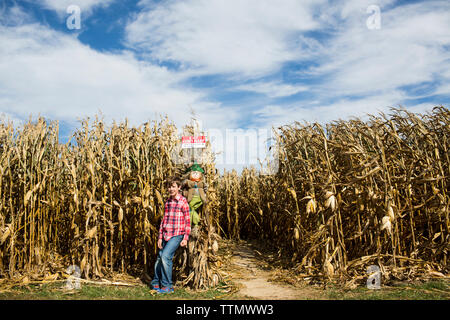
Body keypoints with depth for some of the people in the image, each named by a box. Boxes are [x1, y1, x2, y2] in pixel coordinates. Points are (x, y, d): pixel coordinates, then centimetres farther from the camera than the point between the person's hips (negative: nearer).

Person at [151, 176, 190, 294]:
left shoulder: (183, 201, -4)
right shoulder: (167, 202, 14)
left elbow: (187, 221, -5)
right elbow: (164, 220, 16)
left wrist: (185, 238, -8)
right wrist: (160, 237, 12)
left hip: (177, 235, -6)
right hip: (166, 235, 6)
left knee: (165, 256, -19)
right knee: (159, 259, 7)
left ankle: (167, 286, -6)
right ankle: (156, 283, 24)